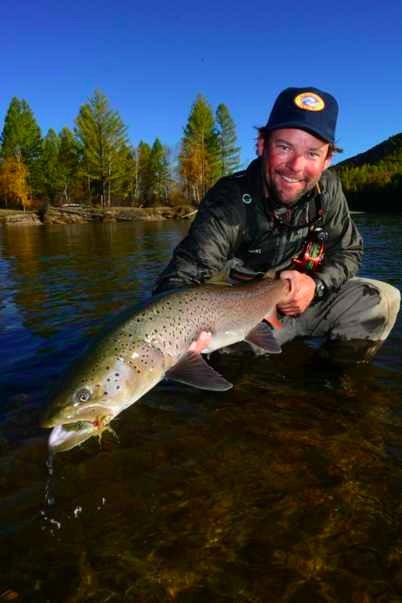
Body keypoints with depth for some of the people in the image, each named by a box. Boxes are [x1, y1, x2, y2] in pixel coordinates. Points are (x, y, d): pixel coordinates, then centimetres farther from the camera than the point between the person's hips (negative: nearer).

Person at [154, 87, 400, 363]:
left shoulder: (328, 188, -11)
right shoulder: (228, 204, -28)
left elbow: (348, 252, 0)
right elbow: (181, 277, -38)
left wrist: (315, 284, -22)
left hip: (298, 305, 4)